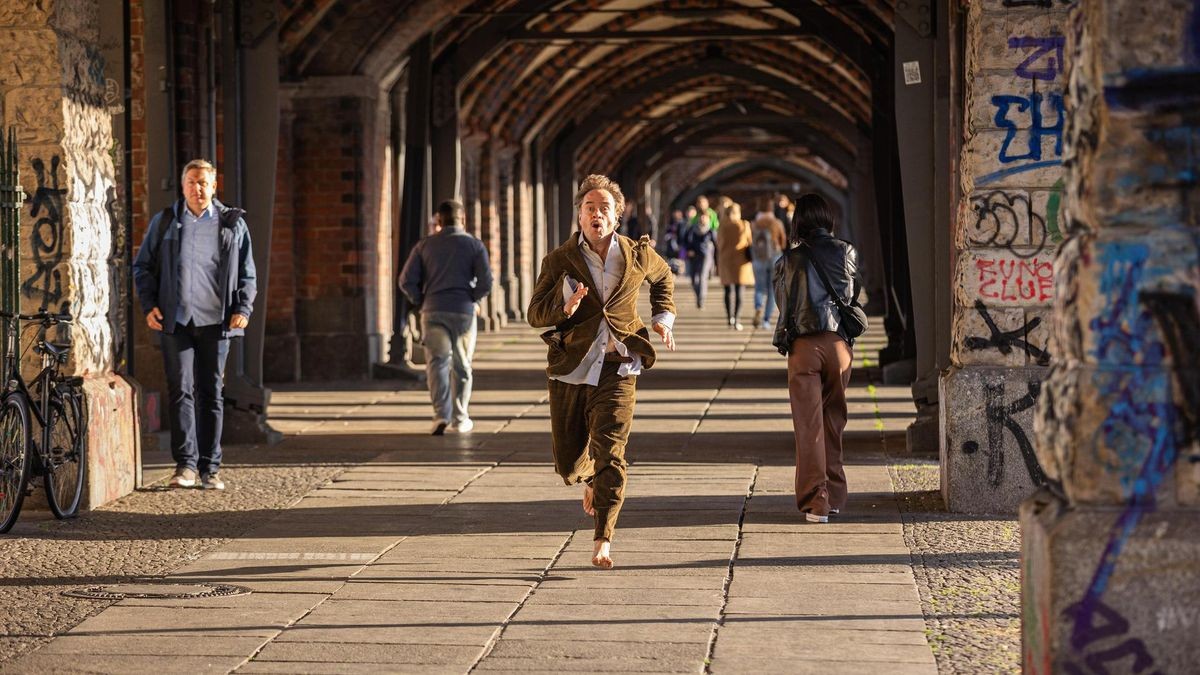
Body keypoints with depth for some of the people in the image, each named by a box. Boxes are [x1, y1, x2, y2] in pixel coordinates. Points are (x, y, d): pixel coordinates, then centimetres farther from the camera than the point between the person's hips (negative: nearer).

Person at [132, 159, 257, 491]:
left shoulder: (233, 223, 11)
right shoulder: (164, 221, 10)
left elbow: (247, 273, 13)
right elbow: (143, 266, 12)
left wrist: (243, 308, -2)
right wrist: (149, 305, -1)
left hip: (215, 320, 1)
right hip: (175, 320, -1)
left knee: (211, 393, 4)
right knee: (181, 390, -7)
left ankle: (210, 468, 8)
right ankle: (185, 464, -7)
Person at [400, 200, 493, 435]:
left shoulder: (425, 245, 6)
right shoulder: (474, 245, 3)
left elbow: (407, 281, -1)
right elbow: (485, 282, -7)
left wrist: (421, 302, 13)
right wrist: (474, 299, 11)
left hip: (433, 311, 0)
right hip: (464, 311, 0)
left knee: (437, 363, -2)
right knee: (461, 366, 12)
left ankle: (442, 415, -21)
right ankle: (459, 420, 20)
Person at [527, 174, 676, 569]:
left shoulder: (638, 255, 3)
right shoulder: (559, 261, -1)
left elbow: (663, 279, 26)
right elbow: (535, 313, 0)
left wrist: (663, 317, 13)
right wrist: (565, 308, -20)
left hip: (617, 369, -1)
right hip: (569, 369, 1)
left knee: (610, 454, -15)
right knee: (568, 465, 8)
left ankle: (603, 540, -10)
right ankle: (592, 481, 45)